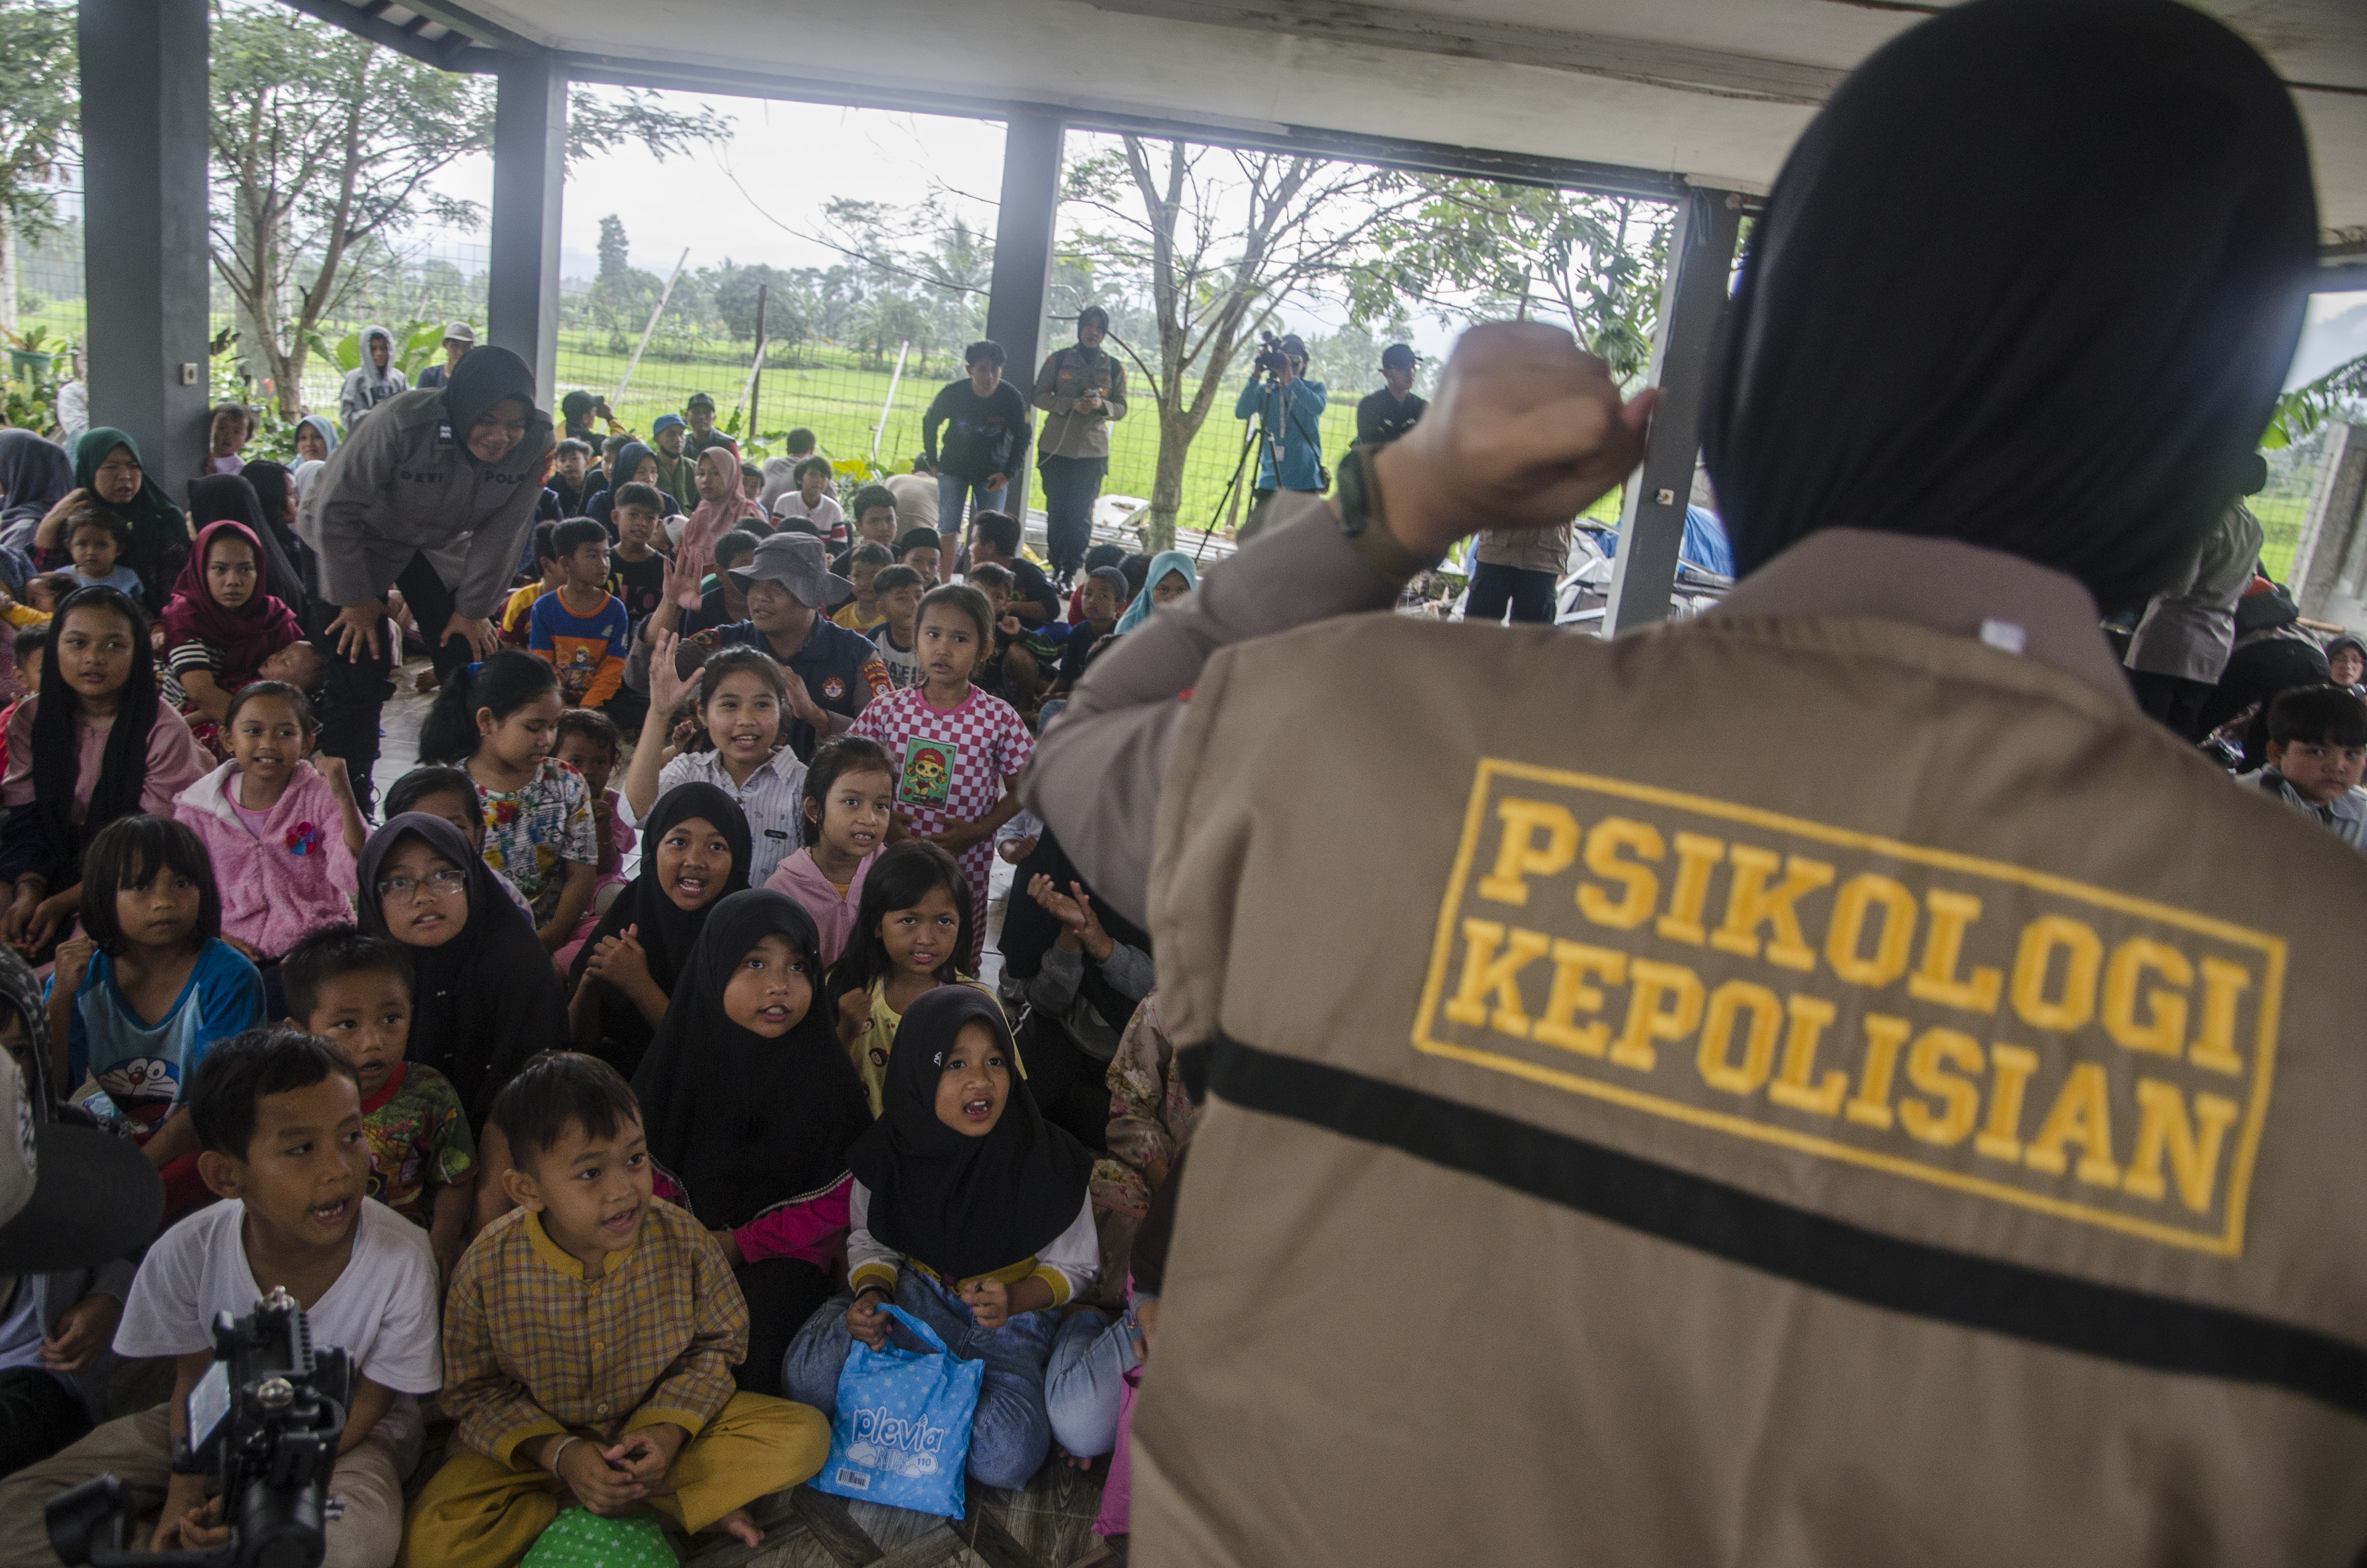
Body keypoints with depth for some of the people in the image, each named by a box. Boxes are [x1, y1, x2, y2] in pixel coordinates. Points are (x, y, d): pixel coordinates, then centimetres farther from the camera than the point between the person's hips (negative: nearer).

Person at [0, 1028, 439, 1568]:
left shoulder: (402, 1261, -28)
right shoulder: (186, 1253, -20)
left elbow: (366, 1405, -14)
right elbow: (194, 1382, -2)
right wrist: (184, 1495, -15)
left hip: (349, 1435, -3)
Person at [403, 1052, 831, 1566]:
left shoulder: (682, 1239, -18)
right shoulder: (488, 1269, -20)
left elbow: (717, 1346, -4)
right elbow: (476, 1391, -8)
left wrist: (669, 1429, -21)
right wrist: (559, 1454, -23)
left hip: (667, 1420, 0)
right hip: (538, 1437, 1)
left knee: (804, 1436, -19)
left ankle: (617, 1500, -14)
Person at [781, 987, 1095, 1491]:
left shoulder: (1049, 1160, -18)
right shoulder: (889, 1152, -11)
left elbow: (1073, 1266, -5)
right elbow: (871, 1241, 6)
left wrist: (1014, 1300, -24)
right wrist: (872, 1294, -16)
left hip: (1012, 1315, -2)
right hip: (918, 1294, 2)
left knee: (1003, 1459, -27)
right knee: (807, 1376, -24)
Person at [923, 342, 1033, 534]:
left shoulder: (1012, 399, -16)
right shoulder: (952, 393, -16)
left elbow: (1023, 437, 1)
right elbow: (930, 424, 3)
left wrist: (1008, 473, -7)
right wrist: (932, 462, 4)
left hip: (993, 473, 1)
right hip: (953, 467, 0)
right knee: (948, 529, -5)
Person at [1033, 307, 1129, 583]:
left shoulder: (1114, 367, 9)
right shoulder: (1059, 359, 6)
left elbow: (1121, 408, 7)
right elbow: (1039, 396, 1)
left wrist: (1101, 404, -15)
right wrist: (1071, 404, -16)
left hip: (1093, 451, 0)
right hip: (1056, 447, 0)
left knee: (1081, 513, -7)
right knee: (1056, 510, 2)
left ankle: (1072, 571, -1)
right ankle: (1057, 567, 13)